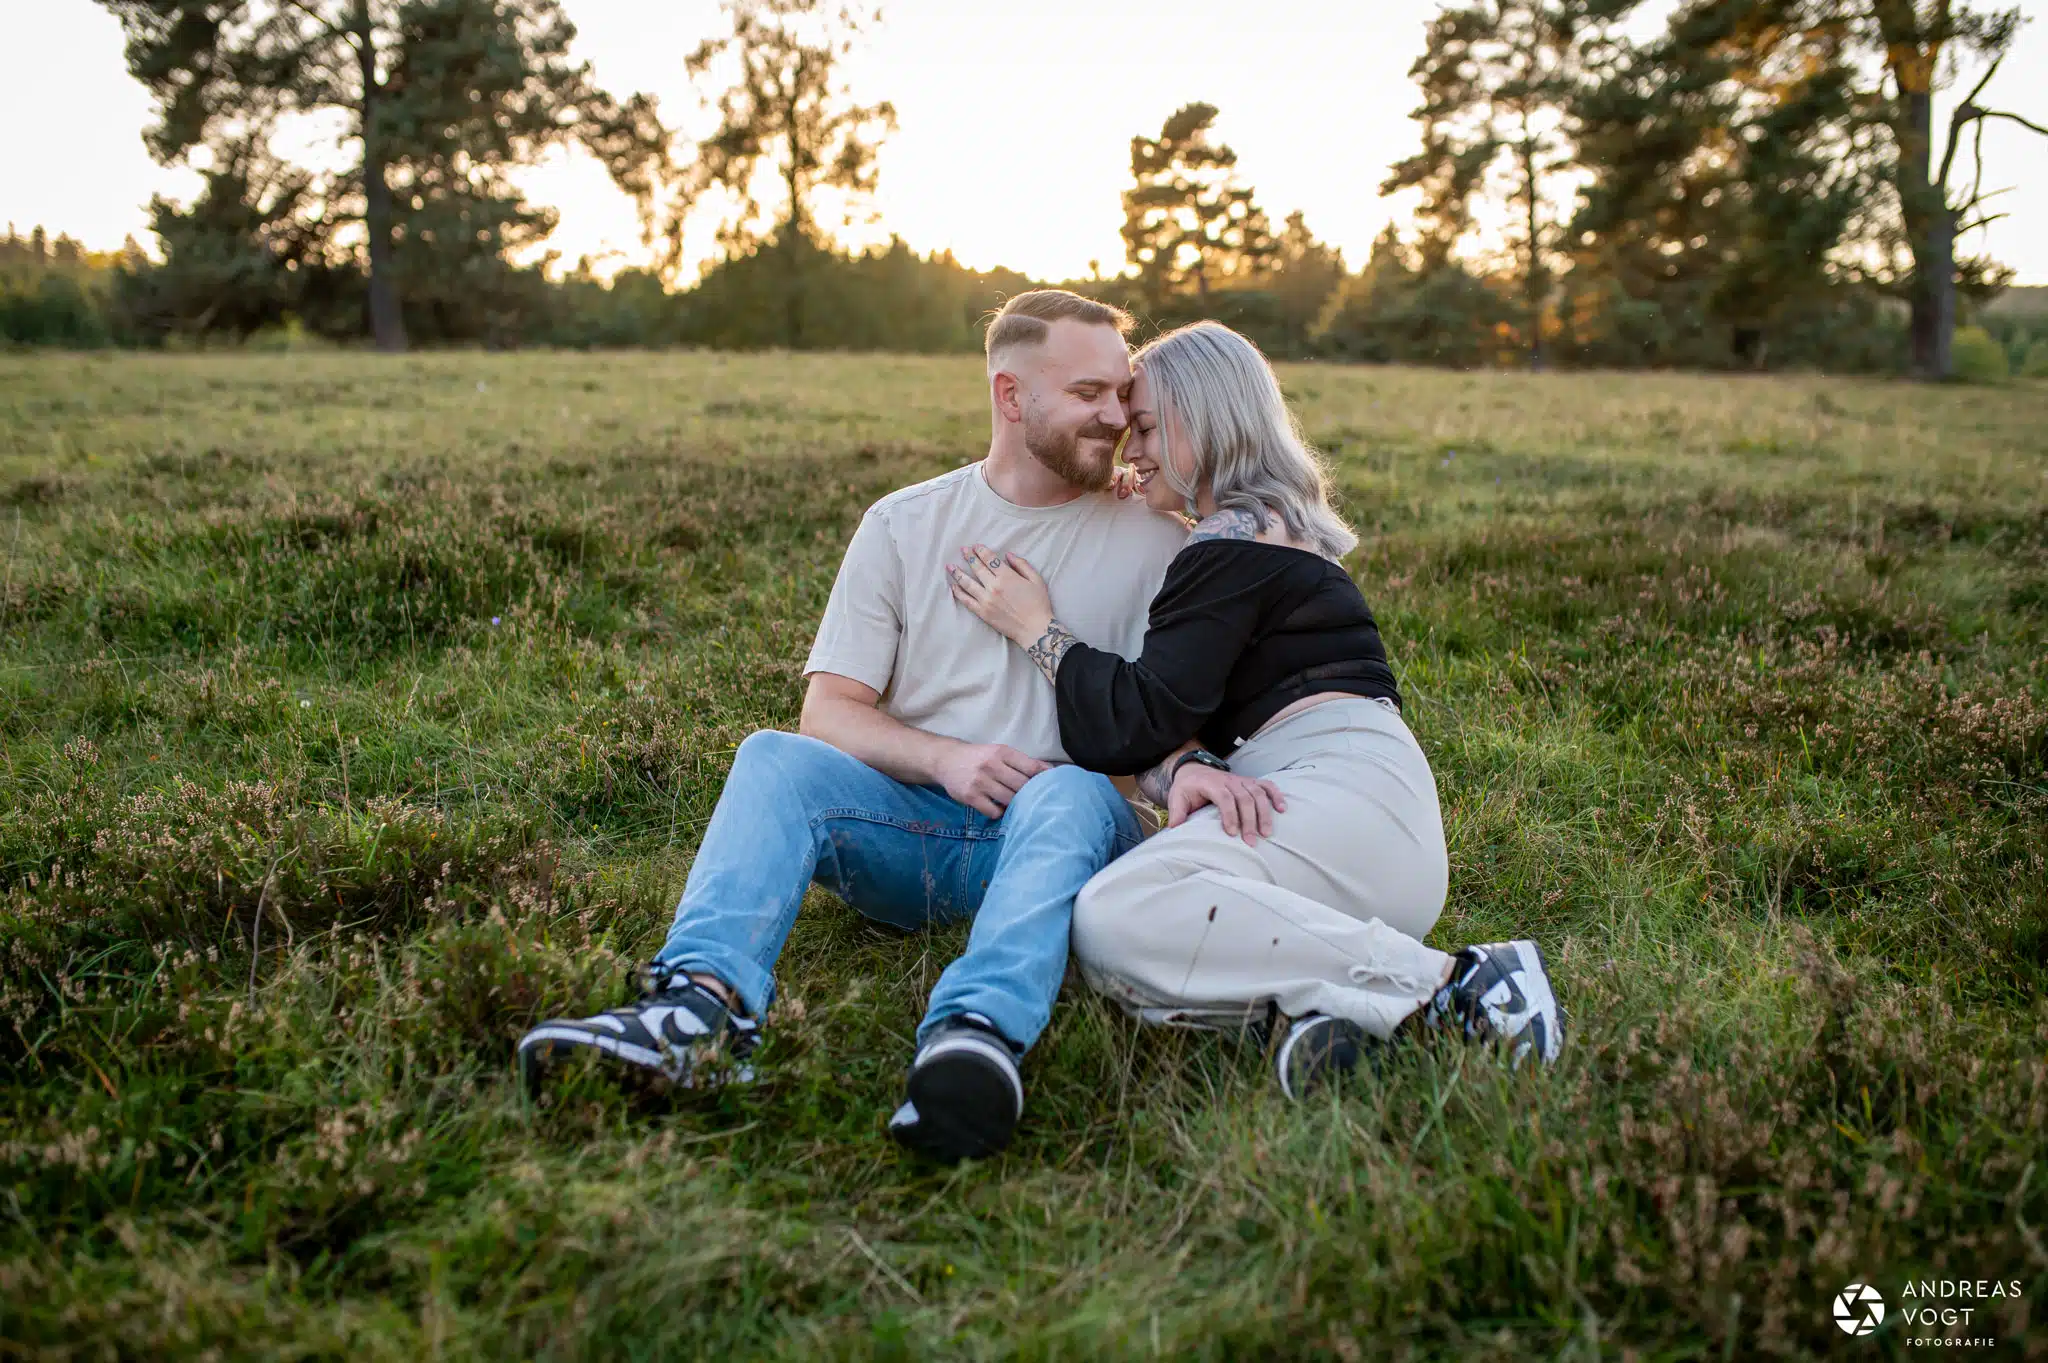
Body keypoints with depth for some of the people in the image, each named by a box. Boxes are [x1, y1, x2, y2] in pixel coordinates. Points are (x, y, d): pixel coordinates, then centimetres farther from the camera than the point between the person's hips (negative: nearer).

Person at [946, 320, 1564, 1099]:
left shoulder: (1233, 543, -3)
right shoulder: (1272, 530, 28)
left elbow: (1134, 724, -8)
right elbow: (1170, 722, 17)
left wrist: (1038, 628, 3)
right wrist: (1186, 767, -6)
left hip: (1348, 796, -9)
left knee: (1112, 919, -30)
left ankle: (1446, 985, -26)